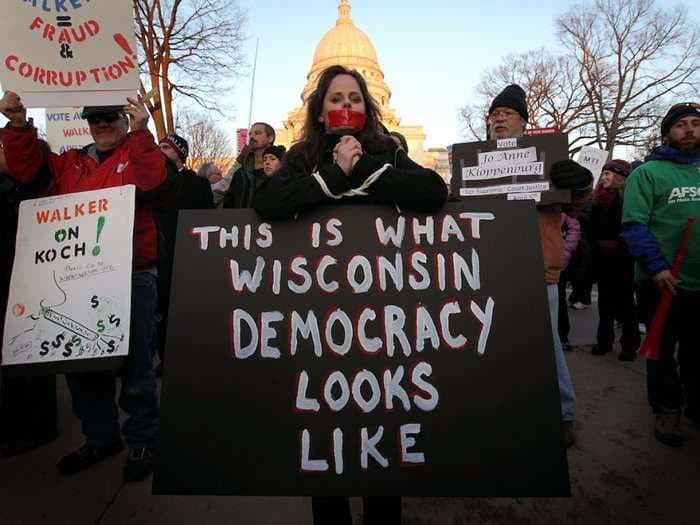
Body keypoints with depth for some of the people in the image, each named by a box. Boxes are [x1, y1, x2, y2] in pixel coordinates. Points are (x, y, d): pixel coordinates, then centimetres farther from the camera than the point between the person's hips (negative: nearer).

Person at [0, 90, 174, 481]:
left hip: (131, 277, -6)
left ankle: (143, 441, 21)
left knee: (135, 364, 3)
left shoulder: (141, 153, 2)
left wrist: (141, 132, -23)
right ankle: (101, 437, 33)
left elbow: (156, 185, -18)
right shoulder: (71, 162, 19)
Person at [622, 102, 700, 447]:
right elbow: (633, 225, -14)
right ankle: (667, 410, 24)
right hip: (663, 282, -5)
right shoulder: (647, 173, -5)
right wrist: (656, 266, -22)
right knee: (663, 350, 9)